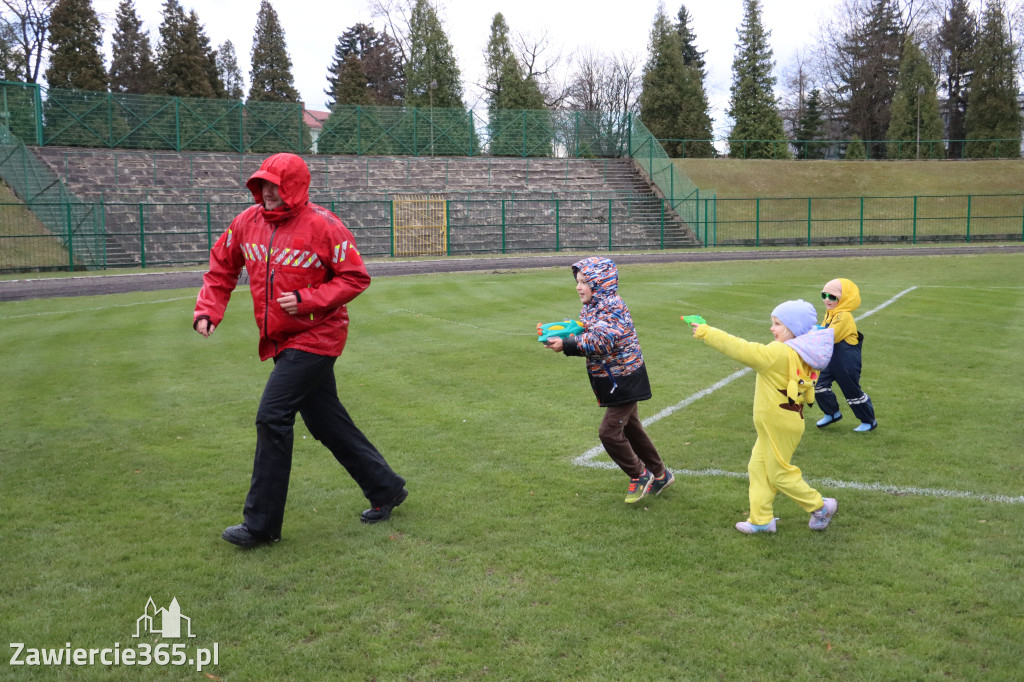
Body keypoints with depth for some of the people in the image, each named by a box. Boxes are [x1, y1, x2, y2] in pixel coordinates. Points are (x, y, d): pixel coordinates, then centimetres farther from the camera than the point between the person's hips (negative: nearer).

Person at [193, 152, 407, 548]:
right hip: (281, 340, 8)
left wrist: (305, 299, -20)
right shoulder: (247, 223, 5)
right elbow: (221, 269, 16)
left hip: (313, 338, -7)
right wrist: (208, 310, 2)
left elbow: (356, 278, -12)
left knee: (272, 418, -12)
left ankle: (261, 525, -1)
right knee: (326, 423, 14)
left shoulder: (323, 226, -14)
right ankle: (386, 489, 30)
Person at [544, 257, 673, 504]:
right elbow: (585, 335, 9)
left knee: (610, 432, -9)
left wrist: (567, 345, -37)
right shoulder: (591, 309, 9)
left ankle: (640, 475, 11)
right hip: (615, 382, 10)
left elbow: (601, 340, -33)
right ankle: (660, 475, 34)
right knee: (631, 430, 19)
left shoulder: (612, 307, -21)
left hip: (625, 381, -10)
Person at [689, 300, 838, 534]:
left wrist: (705, 332, -23)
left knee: (780, 473, 6)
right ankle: (761, 520, 20)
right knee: (758, 468, 13)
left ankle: (821, 507, 21)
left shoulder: (779, 353, -25)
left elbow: (740, 349, -28)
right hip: (772, 424, 9)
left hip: (780, 425, -9)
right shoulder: (801, 355, 3)